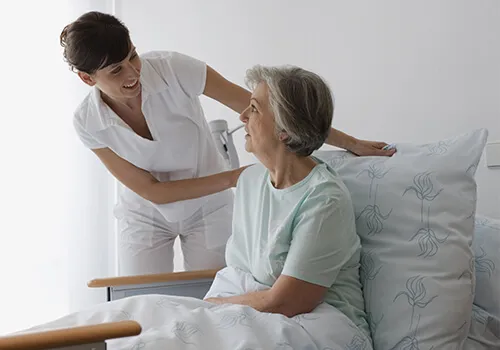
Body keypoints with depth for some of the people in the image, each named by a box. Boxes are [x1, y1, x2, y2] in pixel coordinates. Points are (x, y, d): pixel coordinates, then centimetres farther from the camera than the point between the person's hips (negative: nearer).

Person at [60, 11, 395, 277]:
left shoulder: (173, 68, -27)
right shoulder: (88, 122, -20)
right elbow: (151, 191, -18)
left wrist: (350, 142, -24)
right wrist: (234, 177, -26)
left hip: (209, 207, 0)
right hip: (145, 216, 1)